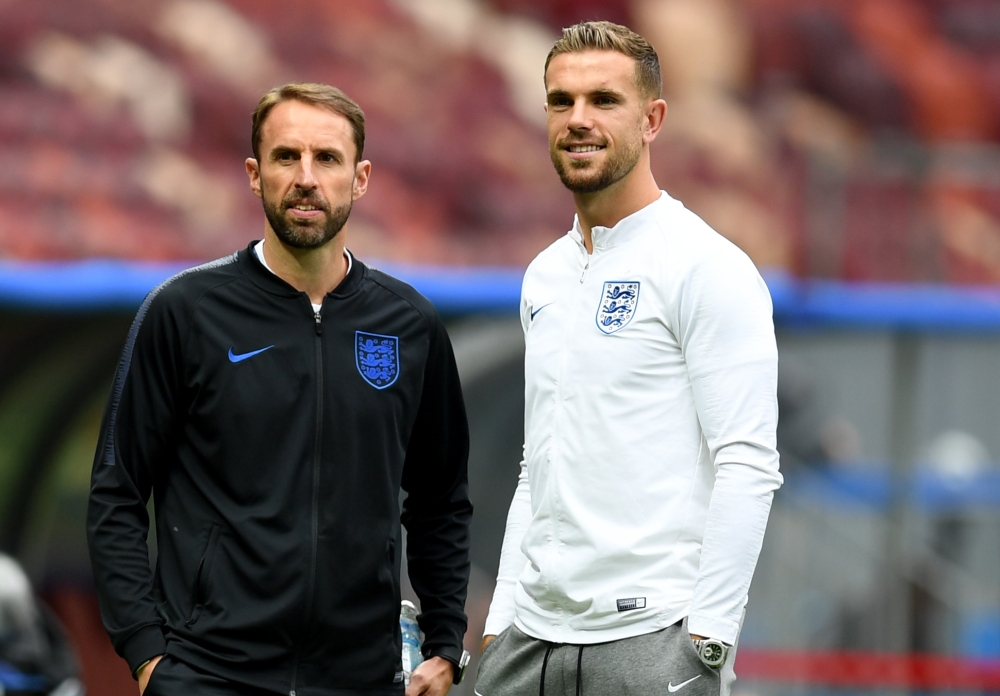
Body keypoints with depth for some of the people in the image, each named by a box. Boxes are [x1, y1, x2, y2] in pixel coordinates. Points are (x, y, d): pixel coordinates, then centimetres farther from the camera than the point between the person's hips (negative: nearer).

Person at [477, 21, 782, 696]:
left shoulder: (707, 267, -8)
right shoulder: (545, 278, 16)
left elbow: (747, 469, -13)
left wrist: (706, 642, -18)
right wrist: (502, 620, 13)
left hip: (652, 639, -7)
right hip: (532, 639, 7)